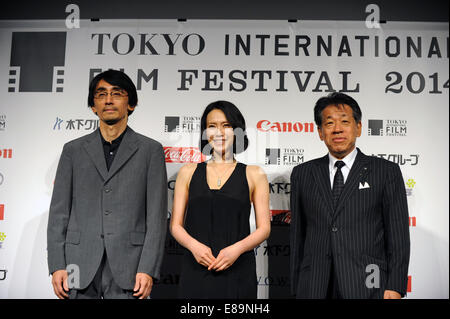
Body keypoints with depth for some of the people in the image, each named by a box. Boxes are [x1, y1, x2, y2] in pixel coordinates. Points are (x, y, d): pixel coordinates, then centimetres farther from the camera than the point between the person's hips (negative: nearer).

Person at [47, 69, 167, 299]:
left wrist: (148, 270, -8)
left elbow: (157, 215, 0)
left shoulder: (150, 150, 5)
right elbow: (59, 212, 9)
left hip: (127, 269, -2)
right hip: (81, 267, 2)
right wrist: (57, 266, 0)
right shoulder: (73, 150, 12)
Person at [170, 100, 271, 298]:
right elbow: (175, 225, 8)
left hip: (237, 273, -1)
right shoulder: (188, 172, 9)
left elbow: (264, 228, 4)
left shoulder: (254, 175, 5)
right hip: (196, 271, 1)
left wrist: (237, 249, -13)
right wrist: (194, 245, -10)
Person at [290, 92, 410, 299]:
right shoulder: (302, 174, 9)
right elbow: (297, 235, 9)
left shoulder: (386, 172, 3)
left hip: (367, 287, -1)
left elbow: (398, 237, 1)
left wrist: (394, 289, -7)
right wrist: (296, 288, 7)